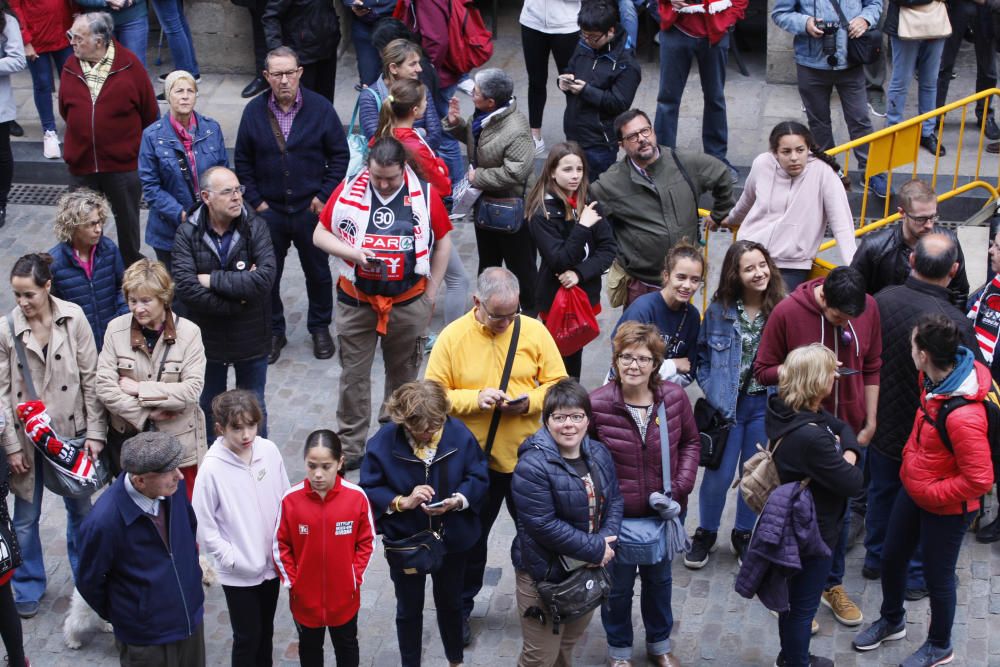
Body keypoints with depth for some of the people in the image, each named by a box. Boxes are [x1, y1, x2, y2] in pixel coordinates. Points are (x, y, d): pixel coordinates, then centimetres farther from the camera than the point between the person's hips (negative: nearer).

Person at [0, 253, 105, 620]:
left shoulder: (73, 318, -10)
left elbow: (90, 377, -4)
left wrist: (95, 432, -5)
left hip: (70, 431, 1)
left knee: (80, 508, 16)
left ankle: (86, 578, 37)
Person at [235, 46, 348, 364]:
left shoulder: (320, 108, -7)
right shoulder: (254, 111, -3)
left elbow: (340, 155, -1)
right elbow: (243, 161, 5)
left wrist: (324, 195, -6)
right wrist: (255, 200, -2)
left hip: (310, 208, -1)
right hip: (269, 210, 1)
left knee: (317, 271, 13)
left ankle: (320, 328, 32)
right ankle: (273, 332, 27)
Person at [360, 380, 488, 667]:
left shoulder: (459, 434, -19)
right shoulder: (384, 442, -20)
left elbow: (478, 478, -10)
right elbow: (369, 490, -14)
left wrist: (457, 500, -28)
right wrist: (403, 501, -29)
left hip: (453, 539, 1)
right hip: (404, 540, -1)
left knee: (450, 602, 24)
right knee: (409, 609, 19)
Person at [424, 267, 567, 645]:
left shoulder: (534, 332, -6)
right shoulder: (452, 338, -9)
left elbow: (558, 384, -2)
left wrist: (531, 402, -21)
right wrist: (475, 399, -24)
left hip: (528, 457, 1)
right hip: (474, 459, -1)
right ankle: (460, 609, 32)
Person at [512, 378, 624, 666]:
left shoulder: (598, 453, 1)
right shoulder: (532, 467, -24)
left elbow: (614, 500, 6)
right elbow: (544, 525, -27)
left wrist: (606, 540, -14)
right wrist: (596, 548, -23)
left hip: (589, 569, 7)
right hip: (545, 576, -7)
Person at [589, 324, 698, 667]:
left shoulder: (674, 397, -11)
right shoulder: (596, 404, -21)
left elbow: (690, 441, 5)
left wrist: (682, 484, -7)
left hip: (663, 510, 3)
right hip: (617, 514, -3)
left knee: (660, 578, 24)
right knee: (618, 584, 14)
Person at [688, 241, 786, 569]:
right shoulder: (719, 310, -5)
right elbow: (703, 354, 6)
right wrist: (711, 390, -4)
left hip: (766, 405, 0)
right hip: (727, 404, 0)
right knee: (719, 474, 3)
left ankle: (743, 535, 33)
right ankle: (705, 533, 25)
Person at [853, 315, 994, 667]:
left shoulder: (963, 416, -38)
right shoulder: (935, 379, -11)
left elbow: (979, 480, -31)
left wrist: (930, 493, -21)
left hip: (945, 508, -8)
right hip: (913, 490, 8)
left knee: (937, 576, 13)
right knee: (891, 558, 23)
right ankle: (892, 621, 50)